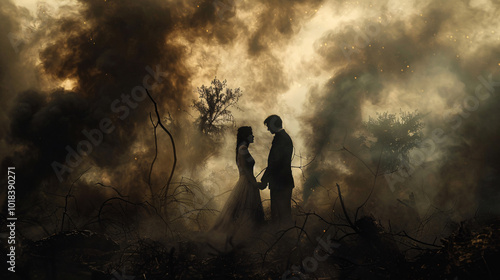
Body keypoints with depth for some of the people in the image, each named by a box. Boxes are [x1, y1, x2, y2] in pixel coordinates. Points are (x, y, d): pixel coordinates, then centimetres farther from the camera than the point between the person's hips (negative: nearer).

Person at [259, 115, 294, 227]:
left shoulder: (280, 139, -17)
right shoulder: (285, 137, 15)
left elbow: (274, 162, -22)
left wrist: (264, 181, -18)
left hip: (280, 183, -10)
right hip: (285, 181, 10)